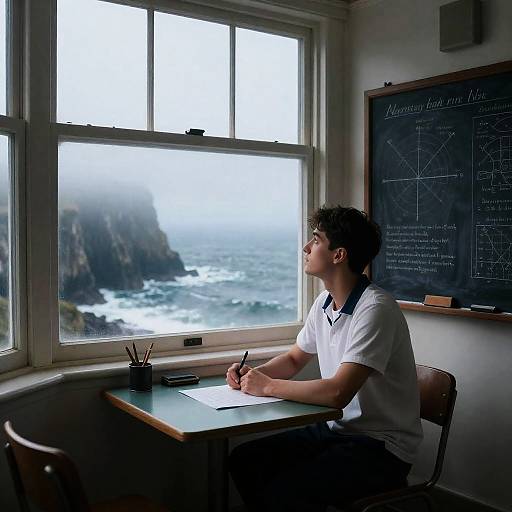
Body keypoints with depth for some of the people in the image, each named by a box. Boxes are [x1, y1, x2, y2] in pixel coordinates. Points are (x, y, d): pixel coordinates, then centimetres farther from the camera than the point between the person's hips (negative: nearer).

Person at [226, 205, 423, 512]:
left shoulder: (375, 309, -22)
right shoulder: (324, 303, 5)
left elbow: (338, 393, -30)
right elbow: (294, 360, 19)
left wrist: (268, 386, -17)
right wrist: (254, 375, -1)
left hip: (381, 446, -8)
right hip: (337, 429, 8)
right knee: (244, 461, -2)